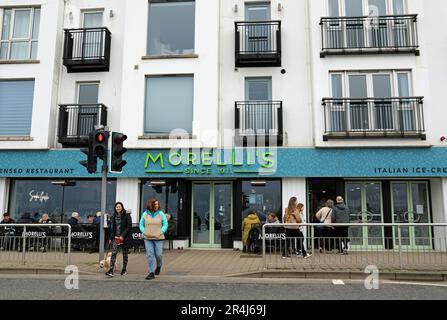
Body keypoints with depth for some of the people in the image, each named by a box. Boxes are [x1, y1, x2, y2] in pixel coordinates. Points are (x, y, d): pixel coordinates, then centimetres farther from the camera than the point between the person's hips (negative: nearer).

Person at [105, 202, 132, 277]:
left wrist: (123, 236, -16)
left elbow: (129, 227, -10)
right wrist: (111, 238, 11)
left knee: (125, 254, 7)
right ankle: (111, 271, -13)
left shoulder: (127, 215, -5)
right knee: (113, 253, -9)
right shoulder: (114, 216, 10)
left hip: (124, 238, -3)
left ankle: (124, 269, 21)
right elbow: (112, 228, 16)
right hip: (115, 238, 3)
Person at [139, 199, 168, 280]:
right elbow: (141, 224, 13)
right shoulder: (145, 214, 6)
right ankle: (151, 273, 6)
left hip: (158, 238, -1)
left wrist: (161, 232, -8)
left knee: (158, 254, 2)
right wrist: (144, 232, -1)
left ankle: (159, 266, 34)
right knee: (150, 255, -1)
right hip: (148, 238, 1)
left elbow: (165, 224, 3)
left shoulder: (161, 213, 1)